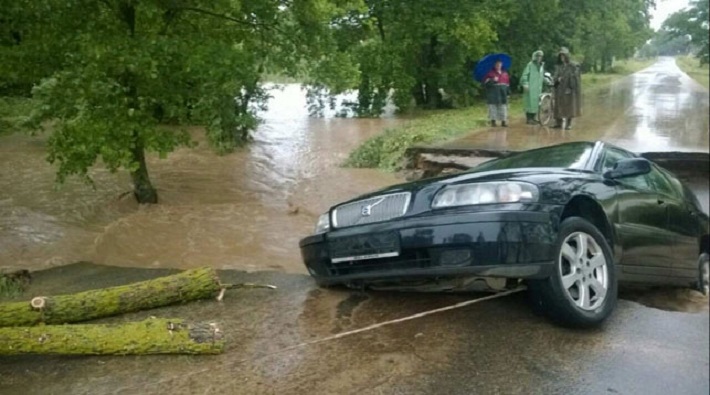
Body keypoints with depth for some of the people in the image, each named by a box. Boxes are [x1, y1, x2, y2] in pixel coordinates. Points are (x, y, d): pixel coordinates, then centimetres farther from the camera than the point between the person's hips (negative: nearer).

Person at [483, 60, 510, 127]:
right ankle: (493, 121, 0)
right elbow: (485, 81, -8)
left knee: (503, 106, 3)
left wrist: (508, 91, 13)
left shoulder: (504, 73, 16)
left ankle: (503, 121, 8)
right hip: (493, 92, -4)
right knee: (493, 106, -6)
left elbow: (508, 83, 19)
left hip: (503, 92, 4)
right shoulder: (490, 72, -1)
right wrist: (492, 80, -20)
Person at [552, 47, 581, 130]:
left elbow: (575, 78, -7)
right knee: (559, 106, 3)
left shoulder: (573, 66, -4)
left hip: (569, 89, -4)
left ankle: (569, 124, 4)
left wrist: (570, 88, -17)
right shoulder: (558, 66, 11)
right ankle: (558, 123, 8)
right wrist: (557, 79, -15)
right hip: (559, 89, 4)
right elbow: (555, 77, 9)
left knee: (569, 106, -2)